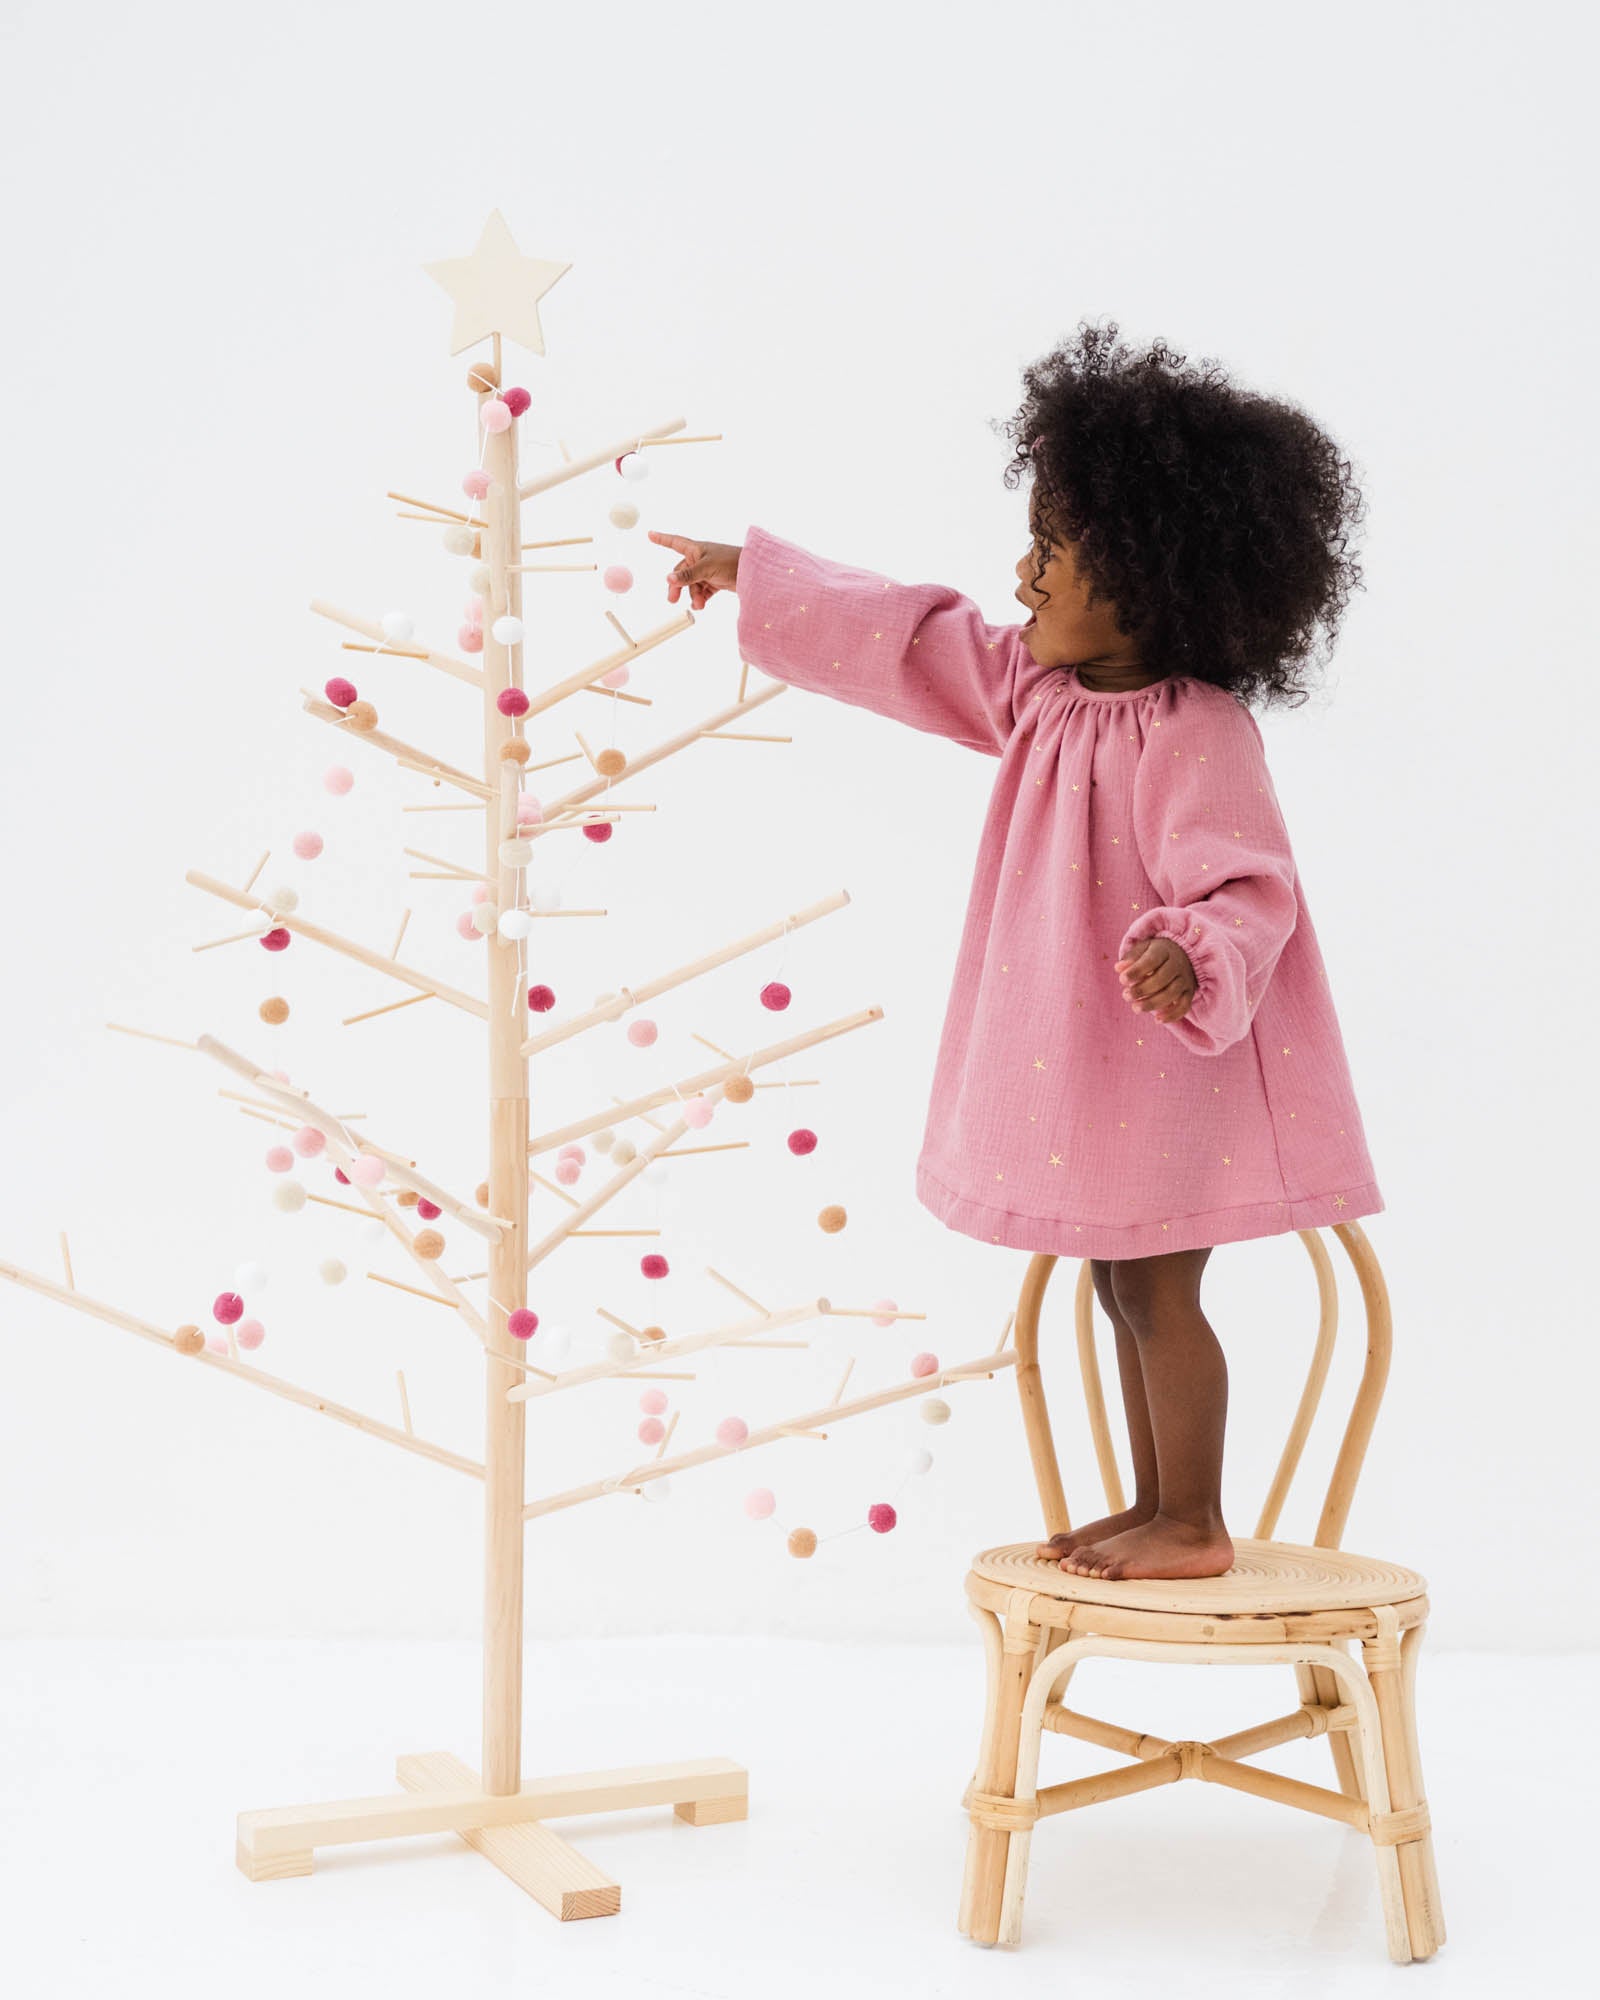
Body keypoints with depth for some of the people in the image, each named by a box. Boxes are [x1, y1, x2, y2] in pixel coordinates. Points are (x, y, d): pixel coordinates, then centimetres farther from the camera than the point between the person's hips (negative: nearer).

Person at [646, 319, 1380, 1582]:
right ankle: (1155, 1509, 29)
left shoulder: (1197, 737, -21)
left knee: (1157, 1293, 0)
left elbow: (1246, 893, -25)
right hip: (1083, 1064, 9)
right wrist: (753, 579, 15)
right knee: (1124, 1289, 16)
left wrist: (1191, 959, -46)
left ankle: (1194, 1527, 15)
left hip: (1172, 1066, -9)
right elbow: (903, 641, 11)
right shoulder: (1038, 691, 5)